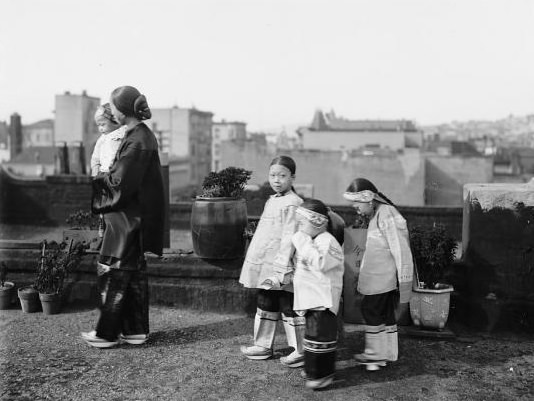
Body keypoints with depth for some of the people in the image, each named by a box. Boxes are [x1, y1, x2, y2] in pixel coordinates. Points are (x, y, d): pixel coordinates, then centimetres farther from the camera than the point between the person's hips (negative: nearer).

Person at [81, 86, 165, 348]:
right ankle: (136, 329, 23)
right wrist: (105, 176, 9)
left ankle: (107, 333, 13)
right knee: (135, 273, 14)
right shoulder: (141, 134, 9)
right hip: (134, 216, 9)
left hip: (129, 218, -9)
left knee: (120, 275, 1)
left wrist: (97, 180, -4)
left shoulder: (136, 141, -20)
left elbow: (120, 182, -21)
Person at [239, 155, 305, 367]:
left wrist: (280, 270, -23)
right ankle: (263, 346, 31)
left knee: (289, 307, 1)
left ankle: (301, 351, 12)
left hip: (280, 270, -9)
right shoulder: (272, 201, 13)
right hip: (265, 267, 9)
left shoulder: (292, 204, -16)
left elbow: (289, 239, -20)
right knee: (265, 306, 18)